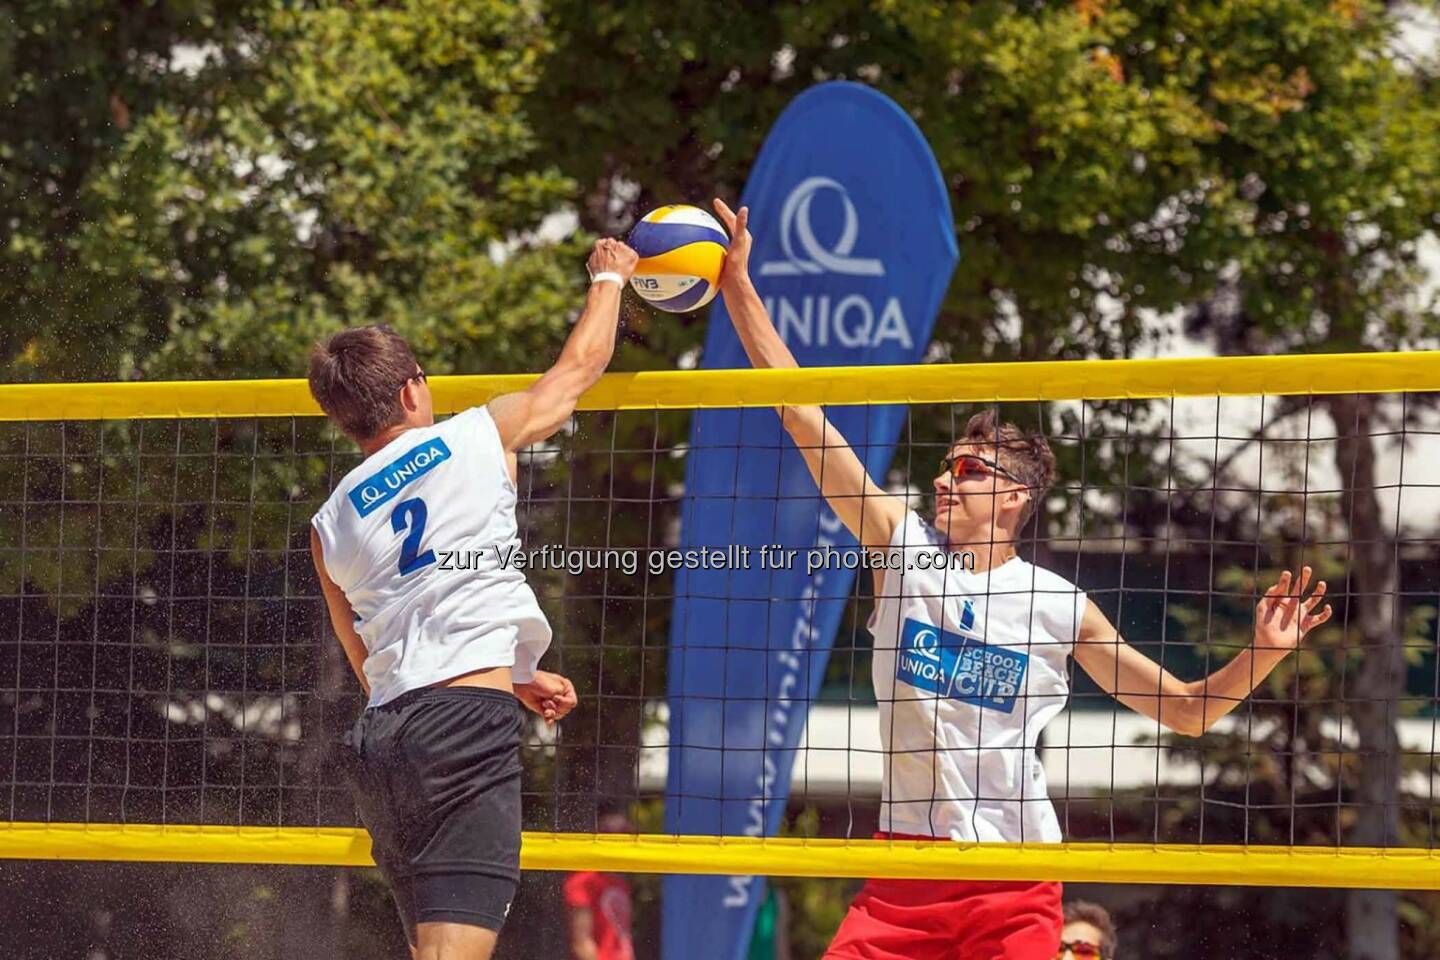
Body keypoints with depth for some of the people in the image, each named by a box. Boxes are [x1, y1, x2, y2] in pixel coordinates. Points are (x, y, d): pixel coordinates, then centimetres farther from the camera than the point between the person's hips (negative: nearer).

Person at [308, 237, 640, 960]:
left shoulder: (330, 525, 18)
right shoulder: (480, 437, 7)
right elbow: (581, 364, 23)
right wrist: (608, 278, 43)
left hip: (379, 737, 6)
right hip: (465, 730, -6)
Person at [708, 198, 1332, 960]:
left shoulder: (1061, 605, 3)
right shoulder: (901, 544, 5)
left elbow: (1186, 711, 10)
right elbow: (799, 411, 3)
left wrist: (1263, 653, -7)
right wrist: (738, 286, 0)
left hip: (1013, 875, -2)